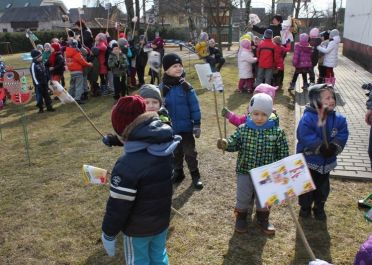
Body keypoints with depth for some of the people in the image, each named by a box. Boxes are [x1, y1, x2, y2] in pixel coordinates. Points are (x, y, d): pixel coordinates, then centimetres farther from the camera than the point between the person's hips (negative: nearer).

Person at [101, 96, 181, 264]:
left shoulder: (128, 165, -32)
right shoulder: (167, 147, -9)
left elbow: (118, 206, -24)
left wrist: (108, 234, -10)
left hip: (137, 228, -6)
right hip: (162, 219, 6)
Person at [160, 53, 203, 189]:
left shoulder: (186, 87, -12)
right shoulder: (162, 88, -8)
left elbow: (194, 107, -8)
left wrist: (197, 124, -9)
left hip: (186, 127, -2)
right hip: (170, 128, 2)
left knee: (190, 152, 9)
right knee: (175, 152, 19)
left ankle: (195, 175, 25)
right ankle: (178, 172, 38)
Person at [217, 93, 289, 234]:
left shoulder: (277, 132, -10)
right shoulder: (242, 129, -8)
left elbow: (283, 153, -4)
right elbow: (234, 143, -9)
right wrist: (225, 143, -31)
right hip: (245, 172, 0)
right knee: (243, 198, 16)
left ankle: (262, 220, 42)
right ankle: (241, 218, 39)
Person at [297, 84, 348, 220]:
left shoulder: (338, 119, -6)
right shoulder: (307, 118, -22)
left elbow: (342, 135, -8)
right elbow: (306, 137, -28)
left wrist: (334, 147, -25)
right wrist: (321, 148, -32)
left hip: (327, 161, 4)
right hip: (308, 160, -4)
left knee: (323, 186, 19)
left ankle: (319, 208, 39)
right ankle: (305, 207, 33)